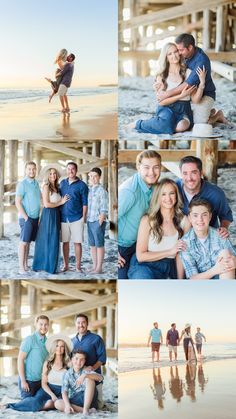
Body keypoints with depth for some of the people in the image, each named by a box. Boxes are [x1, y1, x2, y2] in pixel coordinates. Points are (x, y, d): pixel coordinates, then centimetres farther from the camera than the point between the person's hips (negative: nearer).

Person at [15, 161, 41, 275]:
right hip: (26, 218, -7)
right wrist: (26, 218, -15)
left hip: (36, 218, 7)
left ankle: (26, 264, 14)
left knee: (29, 242, 9)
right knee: (24, 242, -5)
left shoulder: (36, 183, 12)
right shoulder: (22, 184, -10)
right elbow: (18, 202, -13)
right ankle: (21, 267, -4)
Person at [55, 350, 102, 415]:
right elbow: (64, 392, -6)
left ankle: (86, 408, -27)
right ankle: (82, 410, -27)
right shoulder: (67, 374, 5)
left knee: (89, 378, -24)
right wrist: (67, 405, -26)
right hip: (74, 401, 2)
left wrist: (85, 375, -35)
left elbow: (100, 377, -19)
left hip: (87, 398, -2)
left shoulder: (86, 371, 0)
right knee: (57, 403, -23)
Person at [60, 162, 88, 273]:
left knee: (77, 242, 0)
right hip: (63, 218, 4)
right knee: (65, 242, 8)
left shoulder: (82, 185, -2)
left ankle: (78, 266, 7)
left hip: (77, 218, -3)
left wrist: (84, 217, -7)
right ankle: (66, 265, 17)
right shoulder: (62, 183, 10)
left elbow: (85, 203, -2)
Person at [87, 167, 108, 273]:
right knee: (92, 245, 12)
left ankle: (99, 268, 5)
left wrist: (101, 218, -15)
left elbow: (104, 207, -10)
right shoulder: (88, 189, 13)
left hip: (98, 221, -7)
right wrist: (85, 217, 11)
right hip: (89, 220, 7)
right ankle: (94, 266, 20)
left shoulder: (101, 190, -7)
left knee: (99, 244, -1)